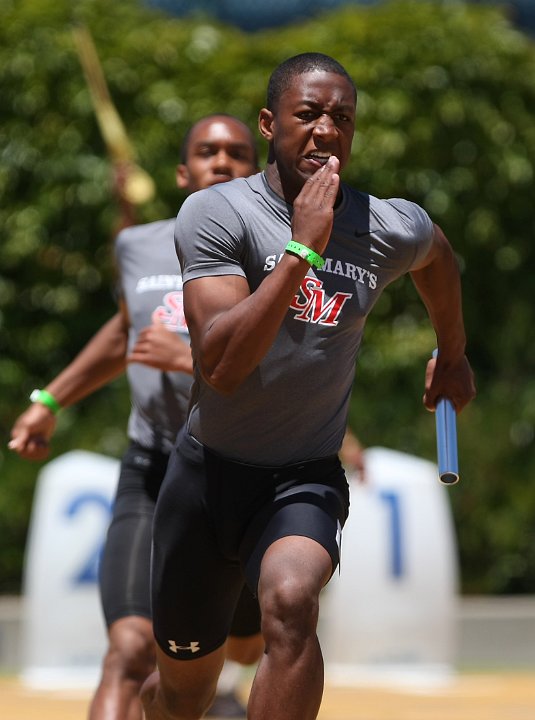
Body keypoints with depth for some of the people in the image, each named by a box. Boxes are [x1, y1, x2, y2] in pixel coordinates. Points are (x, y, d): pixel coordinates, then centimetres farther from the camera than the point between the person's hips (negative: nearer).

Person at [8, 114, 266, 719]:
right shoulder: (139, 247, 4)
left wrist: (187, 360, -27)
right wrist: (50, 402, 24)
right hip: (151, 476, 1)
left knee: (244, 648, 22)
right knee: (130, 652, -20)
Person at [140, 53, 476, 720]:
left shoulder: (393, 229, -5)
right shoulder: (216, 213, -15)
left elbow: (438, 254, 22)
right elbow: (221, 365, -27)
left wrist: (452, 355, 35)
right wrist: (302, 248, -31)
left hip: (306, 479, 1)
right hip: (210, 466, 0)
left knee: (291, 603, -34)